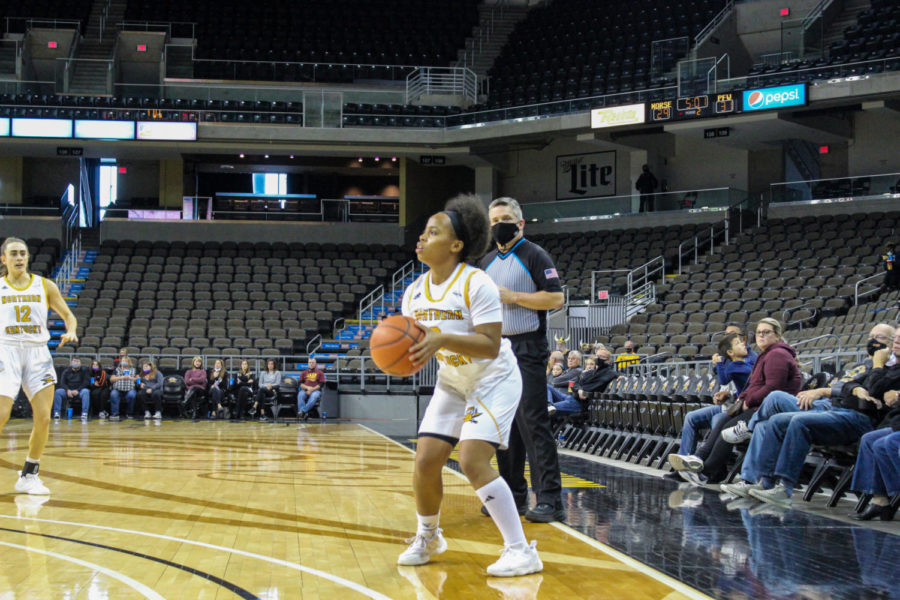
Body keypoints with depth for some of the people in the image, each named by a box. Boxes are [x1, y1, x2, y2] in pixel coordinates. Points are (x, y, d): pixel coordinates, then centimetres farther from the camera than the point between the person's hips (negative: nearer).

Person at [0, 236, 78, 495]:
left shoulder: (45, 286, 9)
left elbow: (68, 315, 12)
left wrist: (71, 332, -9)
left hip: (37, 353, 2)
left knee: (43, 417, -4)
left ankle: (28, 476, 8)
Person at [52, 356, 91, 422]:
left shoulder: (84, 371, 6)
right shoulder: (66, 371, 12)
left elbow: (86, 383, -5)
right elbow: (62, 383, 3)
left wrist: (77, 390, -19)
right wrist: (67, 390, -18)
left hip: (80, 390, -2)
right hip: (68, 391, 2)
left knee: (86, 392, -36)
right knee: (58, 391, -26)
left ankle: (84, 414, -38)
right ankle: (56, 413, -24)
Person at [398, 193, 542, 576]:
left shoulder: (476, 284, -23)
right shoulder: (414, 293, -1)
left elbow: (490, 345, -28)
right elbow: (412, 344, 8)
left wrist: (441, 340, -39)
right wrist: (404, 353, -16)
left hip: (494, 380, -7)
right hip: (452, 383, 7)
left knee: (472, 461, -22)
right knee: (425, 462, 0)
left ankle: (522, 551, -15)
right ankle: (427, 538, 28)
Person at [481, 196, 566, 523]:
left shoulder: (534, 255, -4)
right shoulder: (487, 262, 17)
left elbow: (556, 298, -13)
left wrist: (513, 297, -16)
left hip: (526, 349, -7)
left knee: (533, 422, -13)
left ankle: (550, 500, -13)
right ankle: (513, 495, 18)